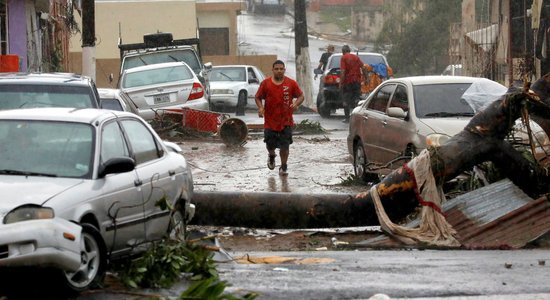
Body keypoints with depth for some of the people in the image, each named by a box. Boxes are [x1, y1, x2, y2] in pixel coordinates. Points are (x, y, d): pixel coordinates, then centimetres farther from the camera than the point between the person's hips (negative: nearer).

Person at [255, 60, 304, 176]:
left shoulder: (291, 83, -2)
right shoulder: (265, 83, -2)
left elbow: (301, 96, 6)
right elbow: (258, 97, 7)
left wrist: (296, 104, -14)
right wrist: (260, 107, -12)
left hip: (286, 122, -1)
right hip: (270, 121, 1)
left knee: (284, 146, -1)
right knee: (270, 145, 9)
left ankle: (283, 167, 17)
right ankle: (271, 156, 44)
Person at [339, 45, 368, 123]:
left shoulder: (343, 58, -5)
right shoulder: (356, 57, 10)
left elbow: (342, 71, -15)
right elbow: (363, 68, 3)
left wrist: (341, 83, -14)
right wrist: (366, 78, 9)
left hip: (347, 81, -4)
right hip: (357, 81, 4)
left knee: (346, 100, 6)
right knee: (356, 99, 11)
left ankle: (347, 118, 5)